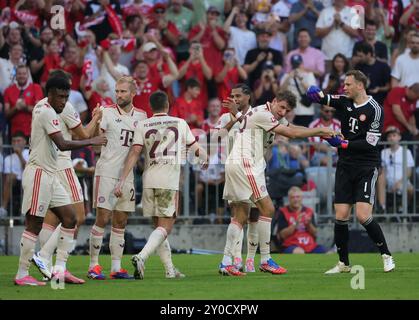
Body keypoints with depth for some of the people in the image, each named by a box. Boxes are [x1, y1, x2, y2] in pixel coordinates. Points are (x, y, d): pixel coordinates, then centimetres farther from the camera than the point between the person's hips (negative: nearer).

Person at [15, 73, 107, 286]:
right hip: (38, 174, -10)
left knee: (69, 217, 6)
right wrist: (92, 142, -16)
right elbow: (62, 144, -24)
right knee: (34, 224, -7)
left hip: (50, 175, 10)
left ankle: (59, 269, 4)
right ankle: (22, 275, -3)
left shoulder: (41, 108, 14)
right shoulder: (47, 112, -16)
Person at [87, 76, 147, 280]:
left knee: (120, 222, 7)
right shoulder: (108, 112, -3)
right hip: (106, 173, -5)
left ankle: (116, 267, 11)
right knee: (102, 219, -7)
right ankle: (93, 266, 0)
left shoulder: (141, 116, 11)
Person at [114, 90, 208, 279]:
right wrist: (203, 157, 43)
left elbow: (134, 153, -4)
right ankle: (141, 257, -28)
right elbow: (194, 148, 20)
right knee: (165, 227, -5)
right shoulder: (180, 123, 7)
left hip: (149, 179, 3)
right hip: (169, 180, -3)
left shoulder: (142, 126, 7)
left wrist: (122, 181, -6)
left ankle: (170, 269, 17)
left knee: (159, 226, 15)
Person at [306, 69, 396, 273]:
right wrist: (315, 93, -23)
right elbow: (321, 98, 0)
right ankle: (344, 264, 11)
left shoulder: (374, 110, -10)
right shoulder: (344, 102, 6)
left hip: (366, 167, -5)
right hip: (345, 167, 5)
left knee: (363, 216, -16)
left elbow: (369, 144, -14)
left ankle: (386, 256, 0)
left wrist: (343, 144, -15)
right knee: (341, 216, -1)